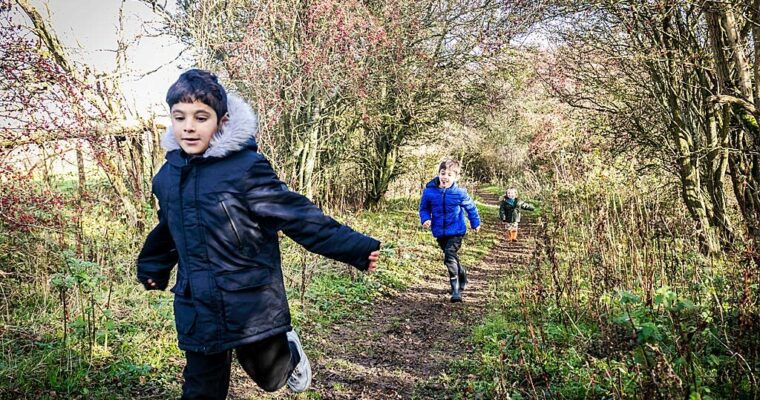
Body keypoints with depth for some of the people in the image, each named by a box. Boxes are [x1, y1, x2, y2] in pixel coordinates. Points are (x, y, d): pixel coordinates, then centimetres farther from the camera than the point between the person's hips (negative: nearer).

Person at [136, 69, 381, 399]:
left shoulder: (245, 167, -15)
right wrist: (151, 267, 37)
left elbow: (297, 215, -17)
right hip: (198, 312, 5)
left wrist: (356, 248, -22)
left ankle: (289, 351, 49)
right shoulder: (167, 176, 4)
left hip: (252, 307, -4)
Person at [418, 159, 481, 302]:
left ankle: (456, 290, -10)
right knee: (451, 257, 19)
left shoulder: (460, 193, -14)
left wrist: (475, 223, 16)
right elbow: (424, 208, 5)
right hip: (439, 232, 4)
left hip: (456, 231, -4)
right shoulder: (429, 191, -10)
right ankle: (462, 275, 46)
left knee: (450, 257, -18)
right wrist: (425, 219, -15)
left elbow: (471, 208, 4)